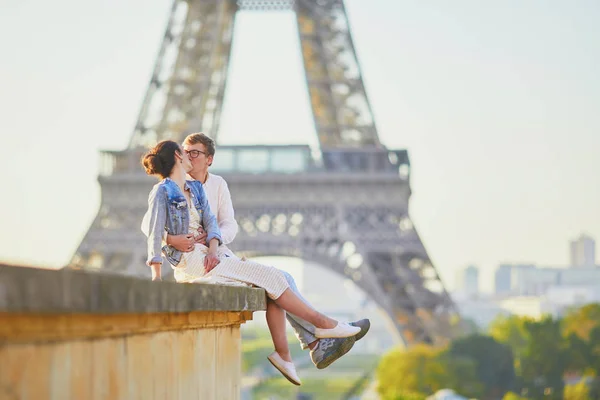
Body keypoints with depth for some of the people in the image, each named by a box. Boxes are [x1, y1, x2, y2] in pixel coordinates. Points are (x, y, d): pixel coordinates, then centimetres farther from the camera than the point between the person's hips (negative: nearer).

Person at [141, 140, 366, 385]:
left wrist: (213, 249, -14)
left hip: (209, 255, 8)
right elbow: (154, 232, -15)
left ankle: (283, 353, -8)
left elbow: (210, 221, 6)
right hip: (192, 261, -8)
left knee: (272, 283, -7)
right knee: (270, 277, -14)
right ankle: (321, 323, -6)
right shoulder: (162, 192, -6)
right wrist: (156, 274, -25)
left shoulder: (195, 188, 17)